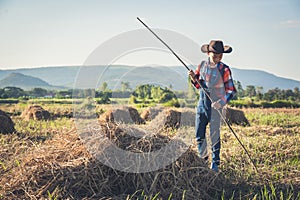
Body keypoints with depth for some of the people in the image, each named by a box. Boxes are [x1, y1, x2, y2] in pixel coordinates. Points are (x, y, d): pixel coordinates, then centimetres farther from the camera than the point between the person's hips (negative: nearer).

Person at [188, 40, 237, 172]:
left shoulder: (224, 70, -10)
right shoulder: (202, 65, 2)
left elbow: (231, 91, -9)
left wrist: (222, 102, -25)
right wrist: (193, 77, -7)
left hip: (215, 107, -4)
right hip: (202, 104, 4)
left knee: (214, 136, 0)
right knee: (199, 136, 9)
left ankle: (215, 163, 15)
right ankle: (202, 158, 31)